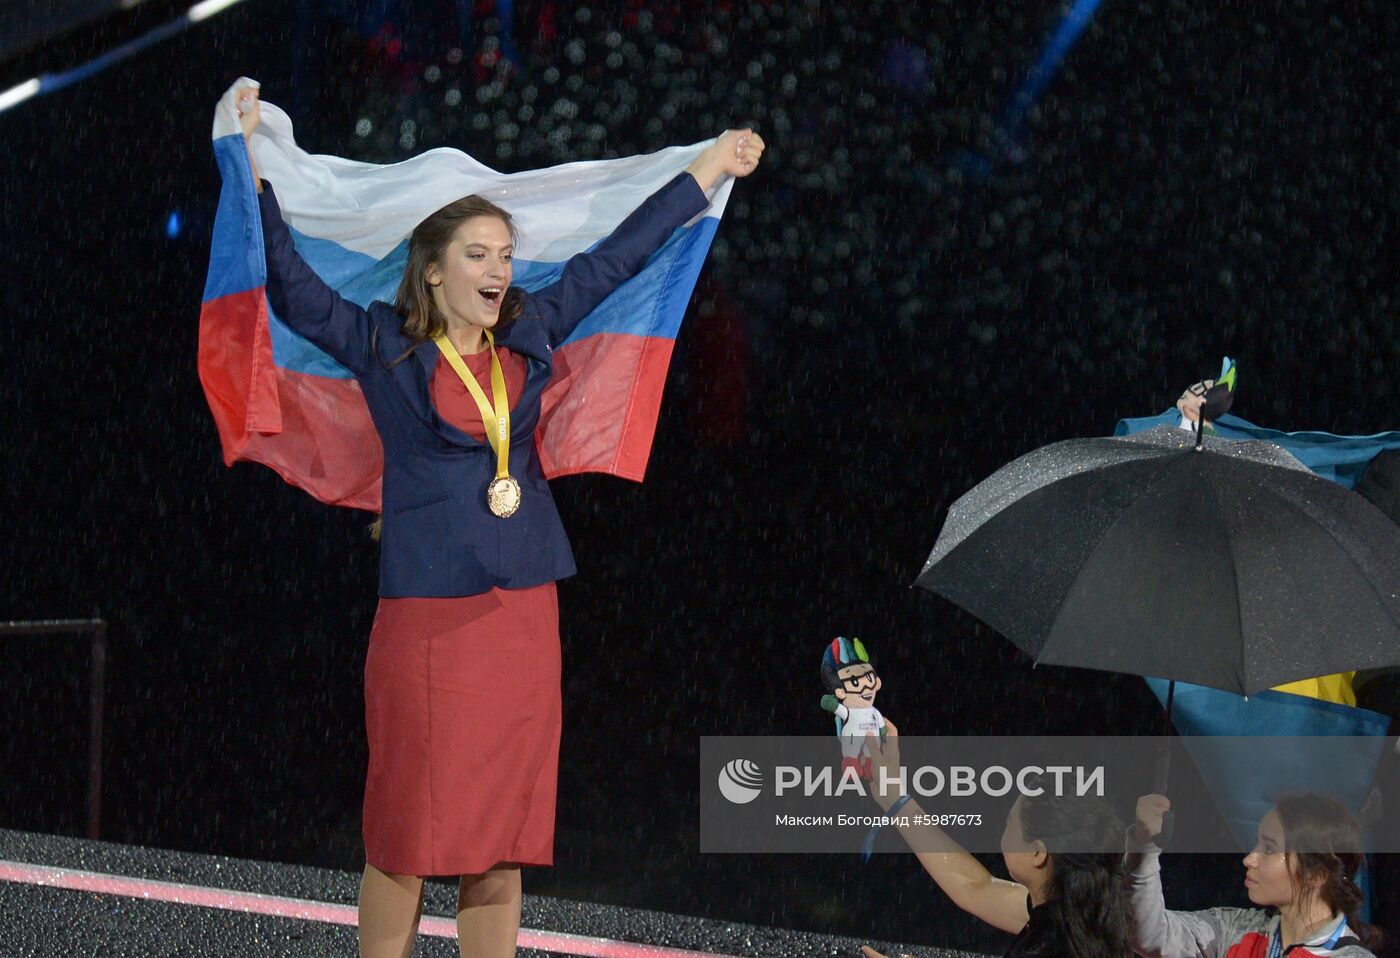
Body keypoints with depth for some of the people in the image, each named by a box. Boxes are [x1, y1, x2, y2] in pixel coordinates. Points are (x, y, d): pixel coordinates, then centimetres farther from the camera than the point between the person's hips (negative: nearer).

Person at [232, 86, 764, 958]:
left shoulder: (528, 335, 11)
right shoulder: (385, 347, 0)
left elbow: (615, 259, 19)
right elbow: (293, 286, -7)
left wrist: (710, 169, 25)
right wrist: (256, 171, -13)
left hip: (524, 613, 5)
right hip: (428, 614, -5)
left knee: (504, 830, 6)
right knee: (410, 829, -4)